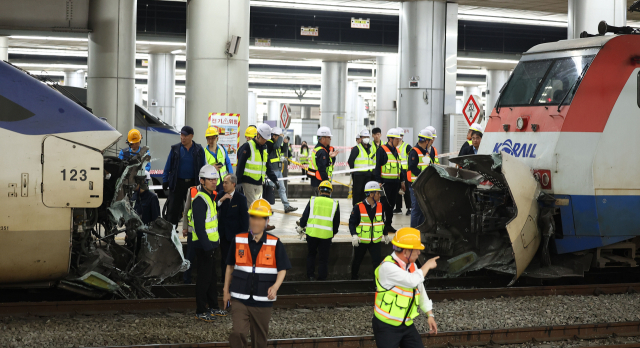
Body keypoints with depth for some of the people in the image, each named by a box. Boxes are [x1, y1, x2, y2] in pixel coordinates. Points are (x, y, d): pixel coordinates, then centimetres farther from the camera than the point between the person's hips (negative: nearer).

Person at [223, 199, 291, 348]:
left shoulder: (275, 244, -3)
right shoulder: (238, 241, 1)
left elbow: (282, 269, 0)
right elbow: (230, 266, 12)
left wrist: (275, 286, -19)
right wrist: (226, 291, 11)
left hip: (263, 301, 0)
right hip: (239, 299, 0)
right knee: (238, 333, -17)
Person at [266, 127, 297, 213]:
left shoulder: (276, 143, 16)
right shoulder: (269, 143, -13)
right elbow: (276, 146, -32)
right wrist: (280, 137, -19)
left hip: (278, 170, 9)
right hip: (272, 170, -9)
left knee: (282, 189, 11)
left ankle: (287, 206, 14)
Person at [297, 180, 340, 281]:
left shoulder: (313, 200, 1)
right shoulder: (335, 204, 3)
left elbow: (305, 216, 5)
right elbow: (337, 222, 10)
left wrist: (301, 227, 23)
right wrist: (333, 233, 27)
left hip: (312, 233, 0)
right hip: (326, 235, 0)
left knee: (311, 254, 21)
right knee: (323, 259, 9)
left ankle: (310, 275, 17)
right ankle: (322, 279, 12)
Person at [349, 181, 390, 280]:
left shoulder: (381, 206, 0)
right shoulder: (358, 207, -14)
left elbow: (383, 221, 15)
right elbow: (352, 222, -9)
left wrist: (386, 234, 25)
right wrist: (354, 235, -23)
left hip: (375, 241, 2)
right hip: (361, 241, -2)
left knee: (377, 261, -7)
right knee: (357, 261, 13)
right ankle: (353, 279, 33)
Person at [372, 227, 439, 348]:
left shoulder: (411, 265, 5)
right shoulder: (388, 267, -22)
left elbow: (421, 291, 16)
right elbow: (413, 281, -32)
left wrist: (430, 315, 14)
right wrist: (427, 266, -16)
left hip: (407, 324, 7)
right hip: (386, 326, -7)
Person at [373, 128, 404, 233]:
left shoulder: (395, 150, 15)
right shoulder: (382, 150, -9)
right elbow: (377, 166, -12)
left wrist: (402, 181, 17)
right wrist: (378, 181, -17)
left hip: (395, 182, 7)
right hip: (385, 182, -7)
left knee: (391, 204, 11)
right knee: (384, 204, -5)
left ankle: (388, 224, 18)